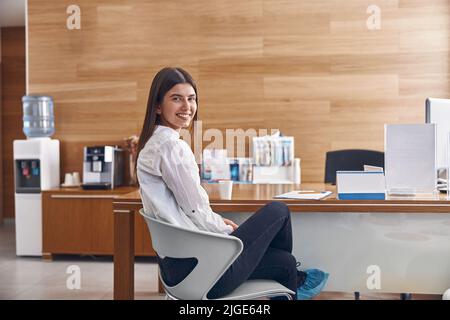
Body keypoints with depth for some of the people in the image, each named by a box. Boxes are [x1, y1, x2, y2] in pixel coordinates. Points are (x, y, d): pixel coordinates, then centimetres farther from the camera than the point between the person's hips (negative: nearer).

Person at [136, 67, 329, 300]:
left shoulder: (153, 144, 12)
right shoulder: (172, 146, -19)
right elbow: (196, 211, -16)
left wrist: (218, 222, 14)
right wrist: (229, 231, 2)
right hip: (197, 266, -9)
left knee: (285, 261, 18)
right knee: (278, 211, 7)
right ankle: (294, 282, 34)